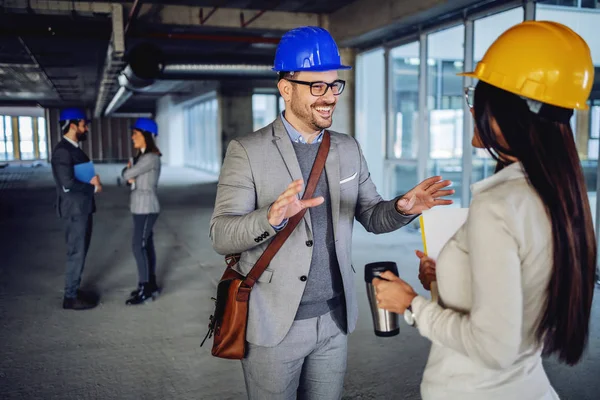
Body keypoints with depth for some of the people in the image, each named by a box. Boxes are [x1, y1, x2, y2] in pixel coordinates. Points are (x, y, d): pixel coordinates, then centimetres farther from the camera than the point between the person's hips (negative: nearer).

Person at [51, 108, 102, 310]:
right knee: (76, 253, -2)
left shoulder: (74, 148, 13)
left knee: (81, 252, 15)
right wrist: (94, 187, -12)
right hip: (75, 209, -10)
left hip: (83, 207, 10)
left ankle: (75, 290, 26)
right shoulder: (62, 151, -18)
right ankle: (70, 297, 9)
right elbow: (68, 185, -24)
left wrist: (93, 179, -2)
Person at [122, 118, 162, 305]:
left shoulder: (151, 158, -19)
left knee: (138, 247, -6)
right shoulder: (141, 156, 11)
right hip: (140, 207, 9)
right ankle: (151, 284, 20)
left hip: (146, 208, -9)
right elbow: (126, 173, 12)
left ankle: (145, 289, 3)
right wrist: (130, 177, -10)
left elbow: (127, 174, -16)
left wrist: (129, 170, 6)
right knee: (146, 245, 12)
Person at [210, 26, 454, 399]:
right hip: (274, 324, -4)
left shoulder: (349, 148, 4)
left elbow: (371, 215, 8)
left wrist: (403, 207, -15)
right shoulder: (247, 151, -10)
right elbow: (221, 235, -15)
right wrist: (271, 217, -35)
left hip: (335, 320, 4)